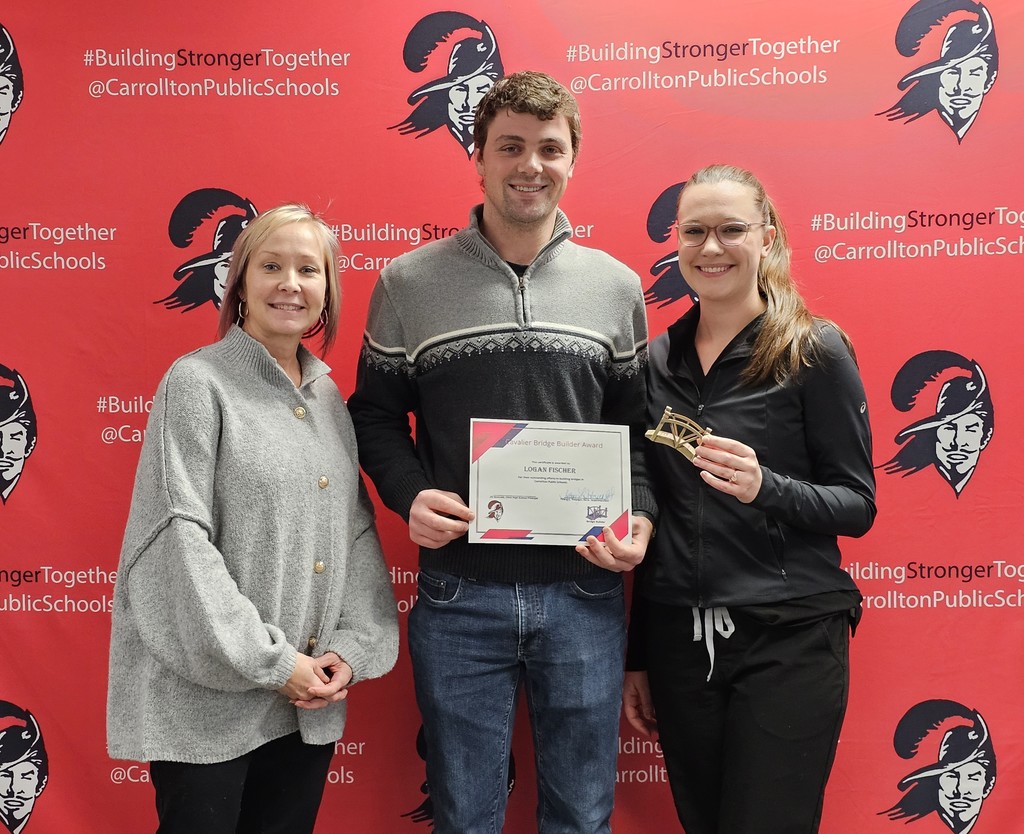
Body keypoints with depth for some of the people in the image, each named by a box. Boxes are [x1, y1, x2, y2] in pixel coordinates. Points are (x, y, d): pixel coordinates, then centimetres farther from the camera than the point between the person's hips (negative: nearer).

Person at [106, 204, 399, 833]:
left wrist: (351, 645, -4)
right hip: (208, 696, -5)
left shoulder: (328, 396, 9)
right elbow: (181, 538, -15)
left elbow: (357, 529, 8)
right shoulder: (198, 382, -9)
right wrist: (271, 662, -16)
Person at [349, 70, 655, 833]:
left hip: (585, 593, 1)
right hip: (458, 594, -1)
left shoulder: (616, 285, 5)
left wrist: (640, 515, -6)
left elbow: (636, 424, 10)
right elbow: (375, 414, 6)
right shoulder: (409, 284, 1)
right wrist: (410, 494, -11)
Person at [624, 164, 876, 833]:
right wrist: (635, 656, 12)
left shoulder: (816, 350, -6)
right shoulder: (659, 359, 7)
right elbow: (652, 515, 10)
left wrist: (764, 487, -25)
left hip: (789, 640, -4)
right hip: (677, 639, 4)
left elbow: (858, 505, -4)